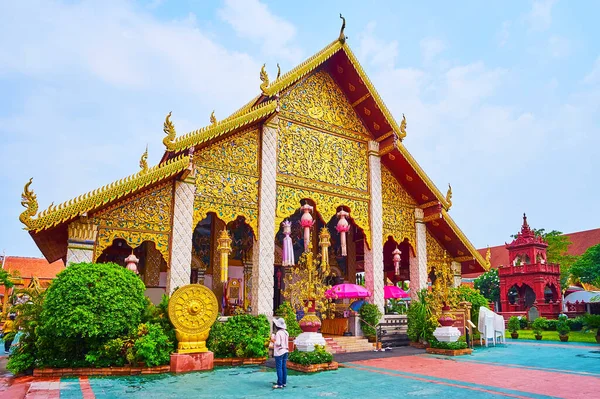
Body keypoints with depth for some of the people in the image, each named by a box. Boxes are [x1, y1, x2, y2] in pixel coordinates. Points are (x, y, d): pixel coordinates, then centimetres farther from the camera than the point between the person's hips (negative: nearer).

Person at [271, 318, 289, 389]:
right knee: (284, 367, 12)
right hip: (285, 351, 8)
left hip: (279, 352, -8)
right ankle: (284, 382, 17)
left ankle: (279, 384, -1)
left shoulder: (278, 333, -17)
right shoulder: (286, 332, 8)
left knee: (279, 368, -3)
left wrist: (273, 340, -5)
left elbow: (278, 343, -21)